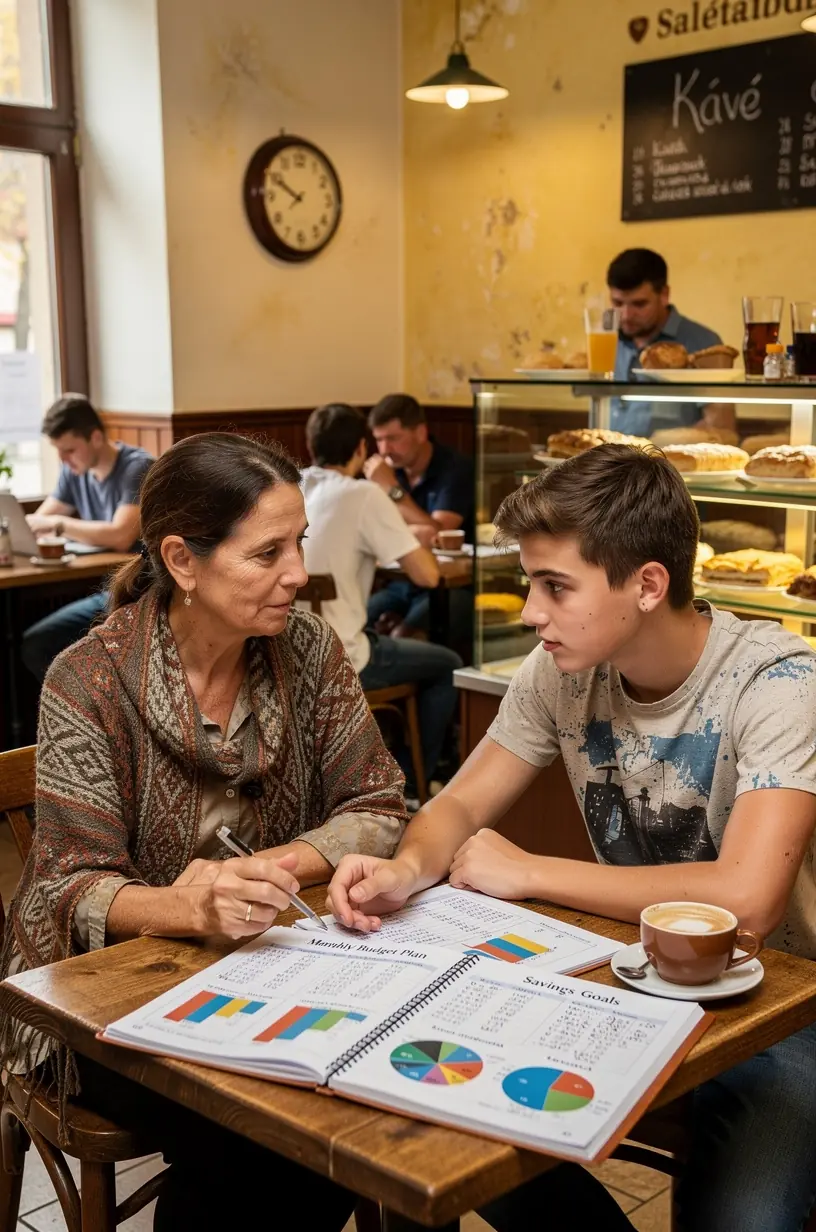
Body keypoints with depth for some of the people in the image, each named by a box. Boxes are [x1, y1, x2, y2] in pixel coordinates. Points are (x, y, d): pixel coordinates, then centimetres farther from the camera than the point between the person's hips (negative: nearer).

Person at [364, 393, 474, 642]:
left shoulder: (456, 469, -10)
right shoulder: (385, 469, 6)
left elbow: (437, 537, -21)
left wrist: (392, 488, -22)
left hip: (451, 588, -5)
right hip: (400, 585, 5)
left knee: (404, 638, -32)